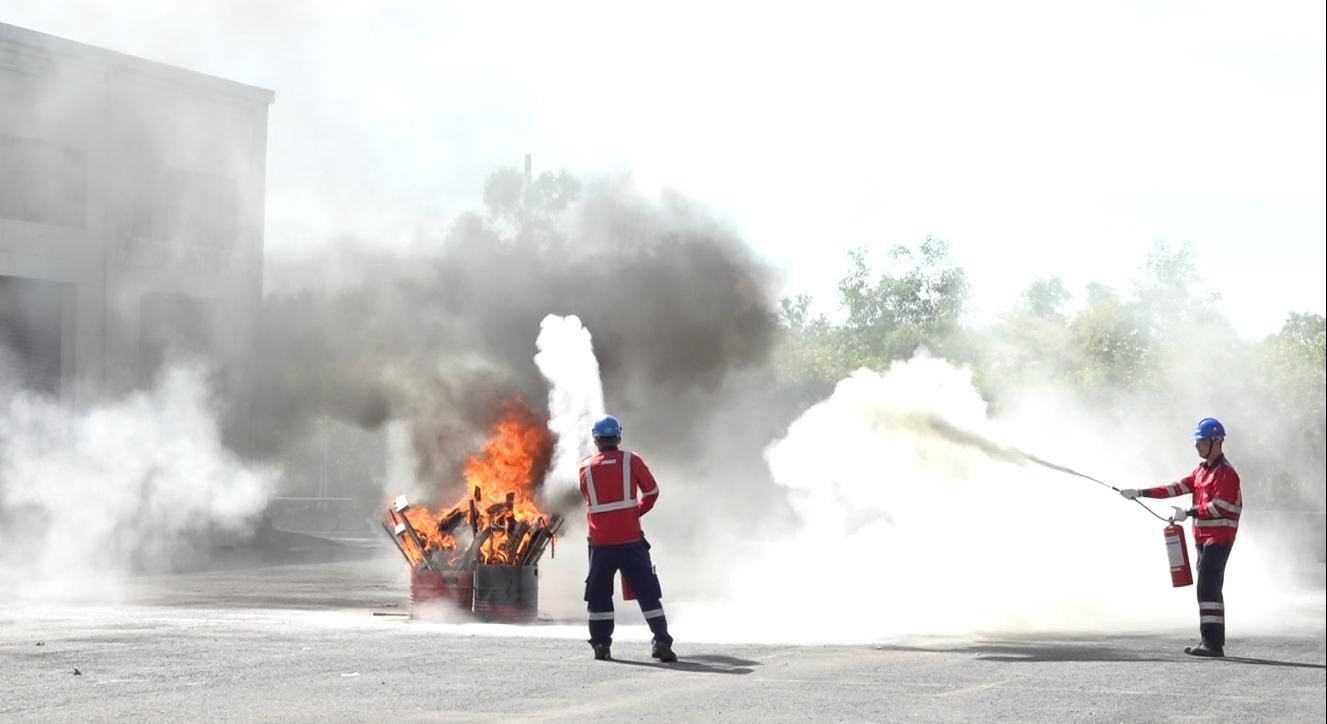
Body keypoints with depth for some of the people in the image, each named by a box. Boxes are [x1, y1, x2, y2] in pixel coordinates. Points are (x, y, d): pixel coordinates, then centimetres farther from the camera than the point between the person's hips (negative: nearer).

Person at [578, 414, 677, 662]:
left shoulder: (585, 467, 5)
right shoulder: (631, 460, 0)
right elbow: (652, 491, 7)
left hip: (600, 542, 1)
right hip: (630, 539, -1)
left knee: (598, 593, 13)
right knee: (647, 591, 3)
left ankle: (601, 644, 10)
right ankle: (661, 642, -3)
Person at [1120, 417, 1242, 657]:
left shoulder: (1226, 472, -11)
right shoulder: (1201, 470, 18)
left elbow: (1219, 507, -20)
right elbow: (1177, 488, 12)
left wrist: (1189, 513, -20)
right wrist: (1140, 493, 5)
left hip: (1220, 536, -10)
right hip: (1203, 536, 10)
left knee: (1207, 586, -16)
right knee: (1209, 587, 12)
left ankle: (1212, 642, -18)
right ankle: (1213, 642, 17)